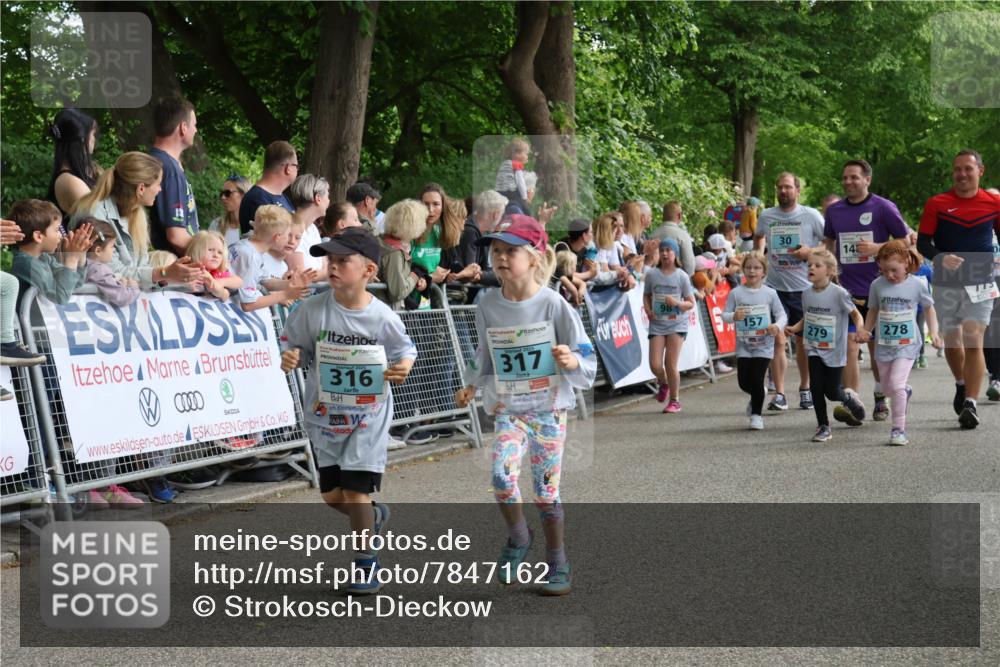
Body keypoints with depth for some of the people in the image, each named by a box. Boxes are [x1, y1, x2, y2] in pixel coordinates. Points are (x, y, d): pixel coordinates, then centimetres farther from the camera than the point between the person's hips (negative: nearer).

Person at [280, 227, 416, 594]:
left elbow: (406, 349, 2)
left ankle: (366, 561, 12)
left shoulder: (383, 317, -14)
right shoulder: (312, 309, -12)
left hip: (369, 415, -3)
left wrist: (404, 367, -19)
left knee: (356, 491, -7)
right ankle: (374, 515, 42)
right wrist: (289, 358, -22)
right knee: (332, 495, 10)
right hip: (325, 414, 3)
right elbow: (294, 346, 0)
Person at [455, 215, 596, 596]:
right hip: (508, 410, 2)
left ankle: (557, 564, 21)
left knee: (546, 490, 3)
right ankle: (517, 538, 9)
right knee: (502, 476, -19)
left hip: (549, 409, -2)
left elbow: (587, 359, -7)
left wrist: (572, 361, -28)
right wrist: (471, 387, 5)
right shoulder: (488, 306, -1)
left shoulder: (552, 304, -12)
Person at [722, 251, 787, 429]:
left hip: (764, 344, -2)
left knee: (756, 379, -8)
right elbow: (724, 314, -2)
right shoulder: (736, 293, -2)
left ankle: (756, 414, 9)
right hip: (743, 344, 2)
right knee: (744, 381, 3)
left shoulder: (770, 293, -2)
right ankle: (758, 396, 37)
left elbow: (782, 314, 0)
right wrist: (734, 316, -23)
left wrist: (777, 326, -20)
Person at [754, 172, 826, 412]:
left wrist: (811, 252, -15)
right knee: (777, 340, -8)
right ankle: (779, 394, -7)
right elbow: (758, 237, 25)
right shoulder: (766, 216, 5)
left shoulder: (811, 216, -3)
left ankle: (805, 389, 26)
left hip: (805, 286, -1)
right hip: (776, 287, 1)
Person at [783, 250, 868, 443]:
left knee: (832, 391, 2)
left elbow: (855, 314, -9)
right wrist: (794, 328, -6)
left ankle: (848, 397, 38)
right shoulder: (807, 293, 0)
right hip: (814, 349, 4)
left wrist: (860, 328, -29)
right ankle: (823, 427, 9)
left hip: (835, 351, -4)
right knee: (816, 387, -5)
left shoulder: (839, 293, -16)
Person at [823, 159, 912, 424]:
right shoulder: (834, 210, 8)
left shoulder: (884, 208, -4)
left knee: (877, 348, 10)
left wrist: (876, 248, -15)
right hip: (846, 290, 2)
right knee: (849, 347, -9)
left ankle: (880, 399, 28)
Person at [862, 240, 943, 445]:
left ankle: (899, 429, -8)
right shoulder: (877, 285, -2)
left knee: (896, 384, -17)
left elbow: (928, 308, 9)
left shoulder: (917, 285, -7)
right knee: (887, 387, 13)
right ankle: (905, 392, 49)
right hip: (883, 344, 4)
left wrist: (933, 332, 1)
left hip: (907, 344, -4)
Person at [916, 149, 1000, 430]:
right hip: (946, 283, 1)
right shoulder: (936, 204, -2)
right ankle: (961, 385, 40)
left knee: (973, 341, -13)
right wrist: (940, 257, -21)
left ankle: (970, 404, -13)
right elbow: (923, 242, -2)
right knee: (951, 341, 12)